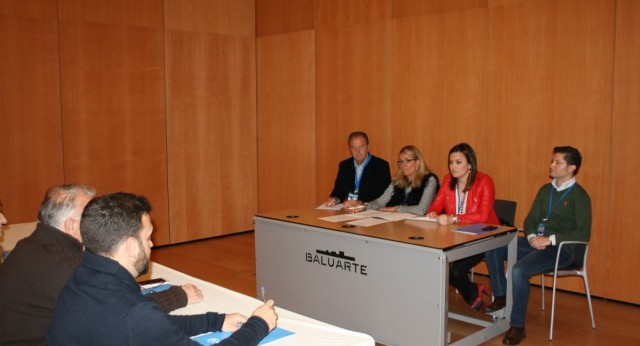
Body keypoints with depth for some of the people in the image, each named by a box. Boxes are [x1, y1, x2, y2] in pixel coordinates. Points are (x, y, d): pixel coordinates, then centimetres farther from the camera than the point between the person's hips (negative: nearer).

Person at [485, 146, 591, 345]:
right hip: (537, 244, 7)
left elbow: (583, 234, -16)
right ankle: (500, 297, 9)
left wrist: (550, 239, -23)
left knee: (519, 270, -31)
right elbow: (530, 219, 16)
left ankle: (517, 327, -20)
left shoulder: (579, 196, -6)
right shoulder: (545, 190, 15)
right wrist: (532, 236, -7)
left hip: (561, 249, -7)